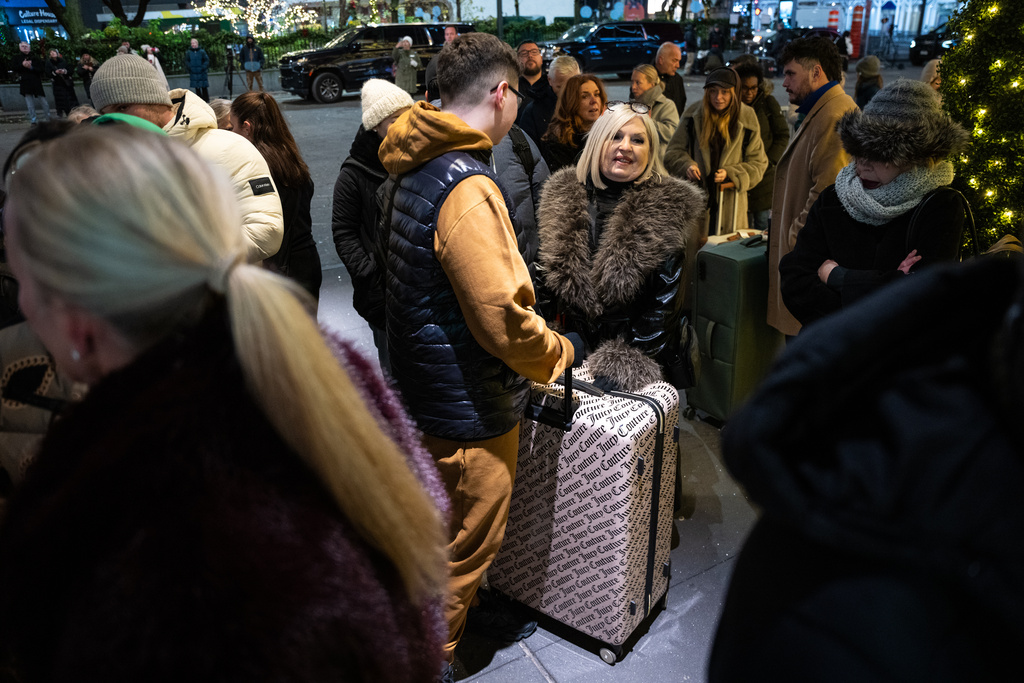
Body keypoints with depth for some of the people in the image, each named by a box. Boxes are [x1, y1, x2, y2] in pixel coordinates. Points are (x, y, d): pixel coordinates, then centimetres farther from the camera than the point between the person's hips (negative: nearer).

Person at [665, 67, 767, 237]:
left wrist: (730, 174, -13)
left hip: (729, 202, 0)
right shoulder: (693, 114, 2)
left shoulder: (747, 119, 0)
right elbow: (674, 151, 5)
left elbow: (758, 163, 3)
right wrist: (686, 165, -16)